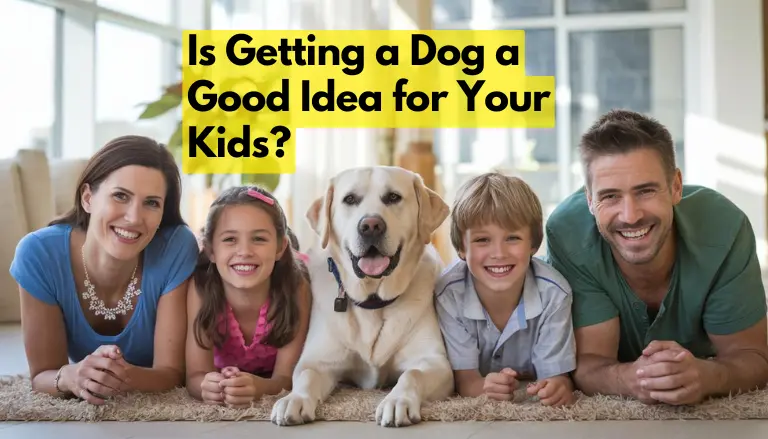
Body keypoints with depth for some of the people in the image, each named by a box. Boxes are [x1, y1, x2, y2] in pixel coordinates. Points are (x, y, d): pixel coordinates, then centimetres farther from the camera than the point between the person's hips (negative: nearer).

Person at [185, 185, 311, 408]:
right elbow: (195, 374, -24)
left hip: (270, 385, 1)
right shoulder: (201, 288, -23)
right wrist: (209, 386, -47)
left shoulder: (295, 288, -25)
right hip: (222, 380, -1)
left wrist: (259, 387, -46)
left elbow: (286, 377, -24)